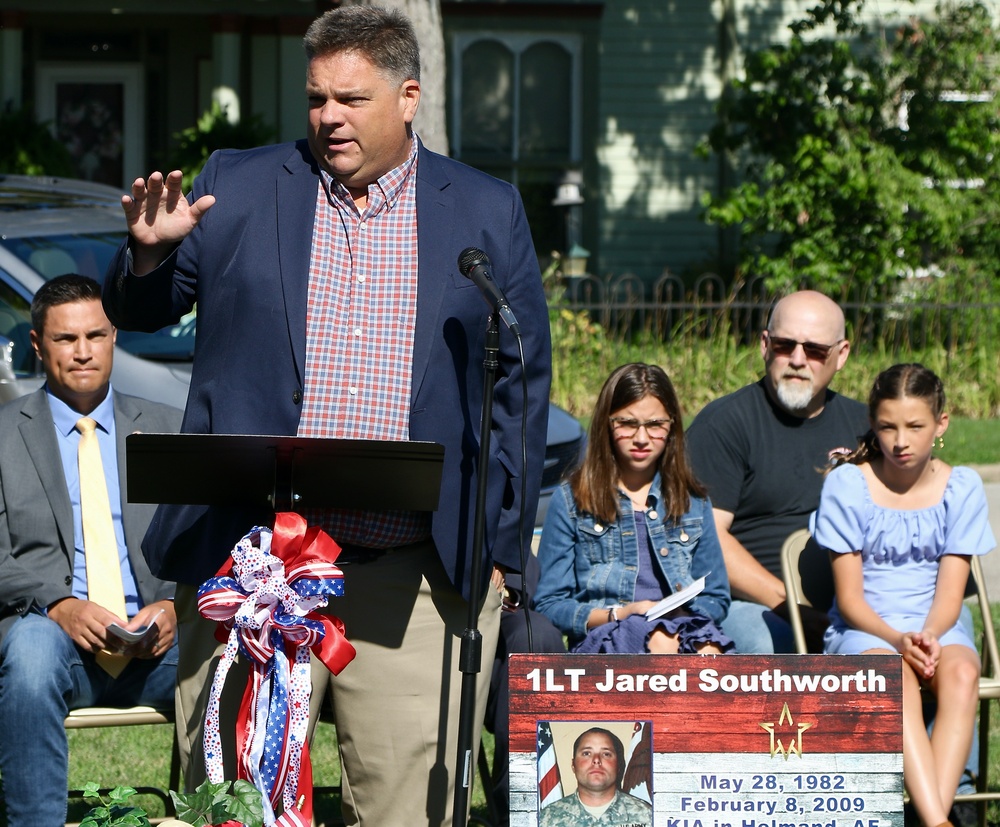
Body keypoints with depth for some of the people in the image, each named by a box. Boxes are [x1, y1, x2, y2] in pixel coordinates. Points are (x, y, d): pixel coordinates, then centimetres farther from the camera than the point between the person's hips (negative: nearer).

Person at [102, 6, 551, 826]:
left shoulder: (487, 213, 9)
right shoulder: (239, 186, 9)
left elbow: (521, 381, 10)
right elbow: (138, 312, 12)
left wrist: (499, 545, 4)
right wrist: (150, 251, -12)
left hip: (416, 575, 0)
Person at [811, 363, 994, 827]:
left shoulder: (961, 488, 5)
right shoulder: (848, 484, -2)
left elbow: (950, 593, 0)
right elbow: (849, 597, -3)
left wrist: (928, 637, -22)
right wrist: (897, 639, -21)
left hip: (935, 627, 2)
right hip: (863, 629, -2)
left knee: (961, 673, -34)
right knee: (894, 678, -37)